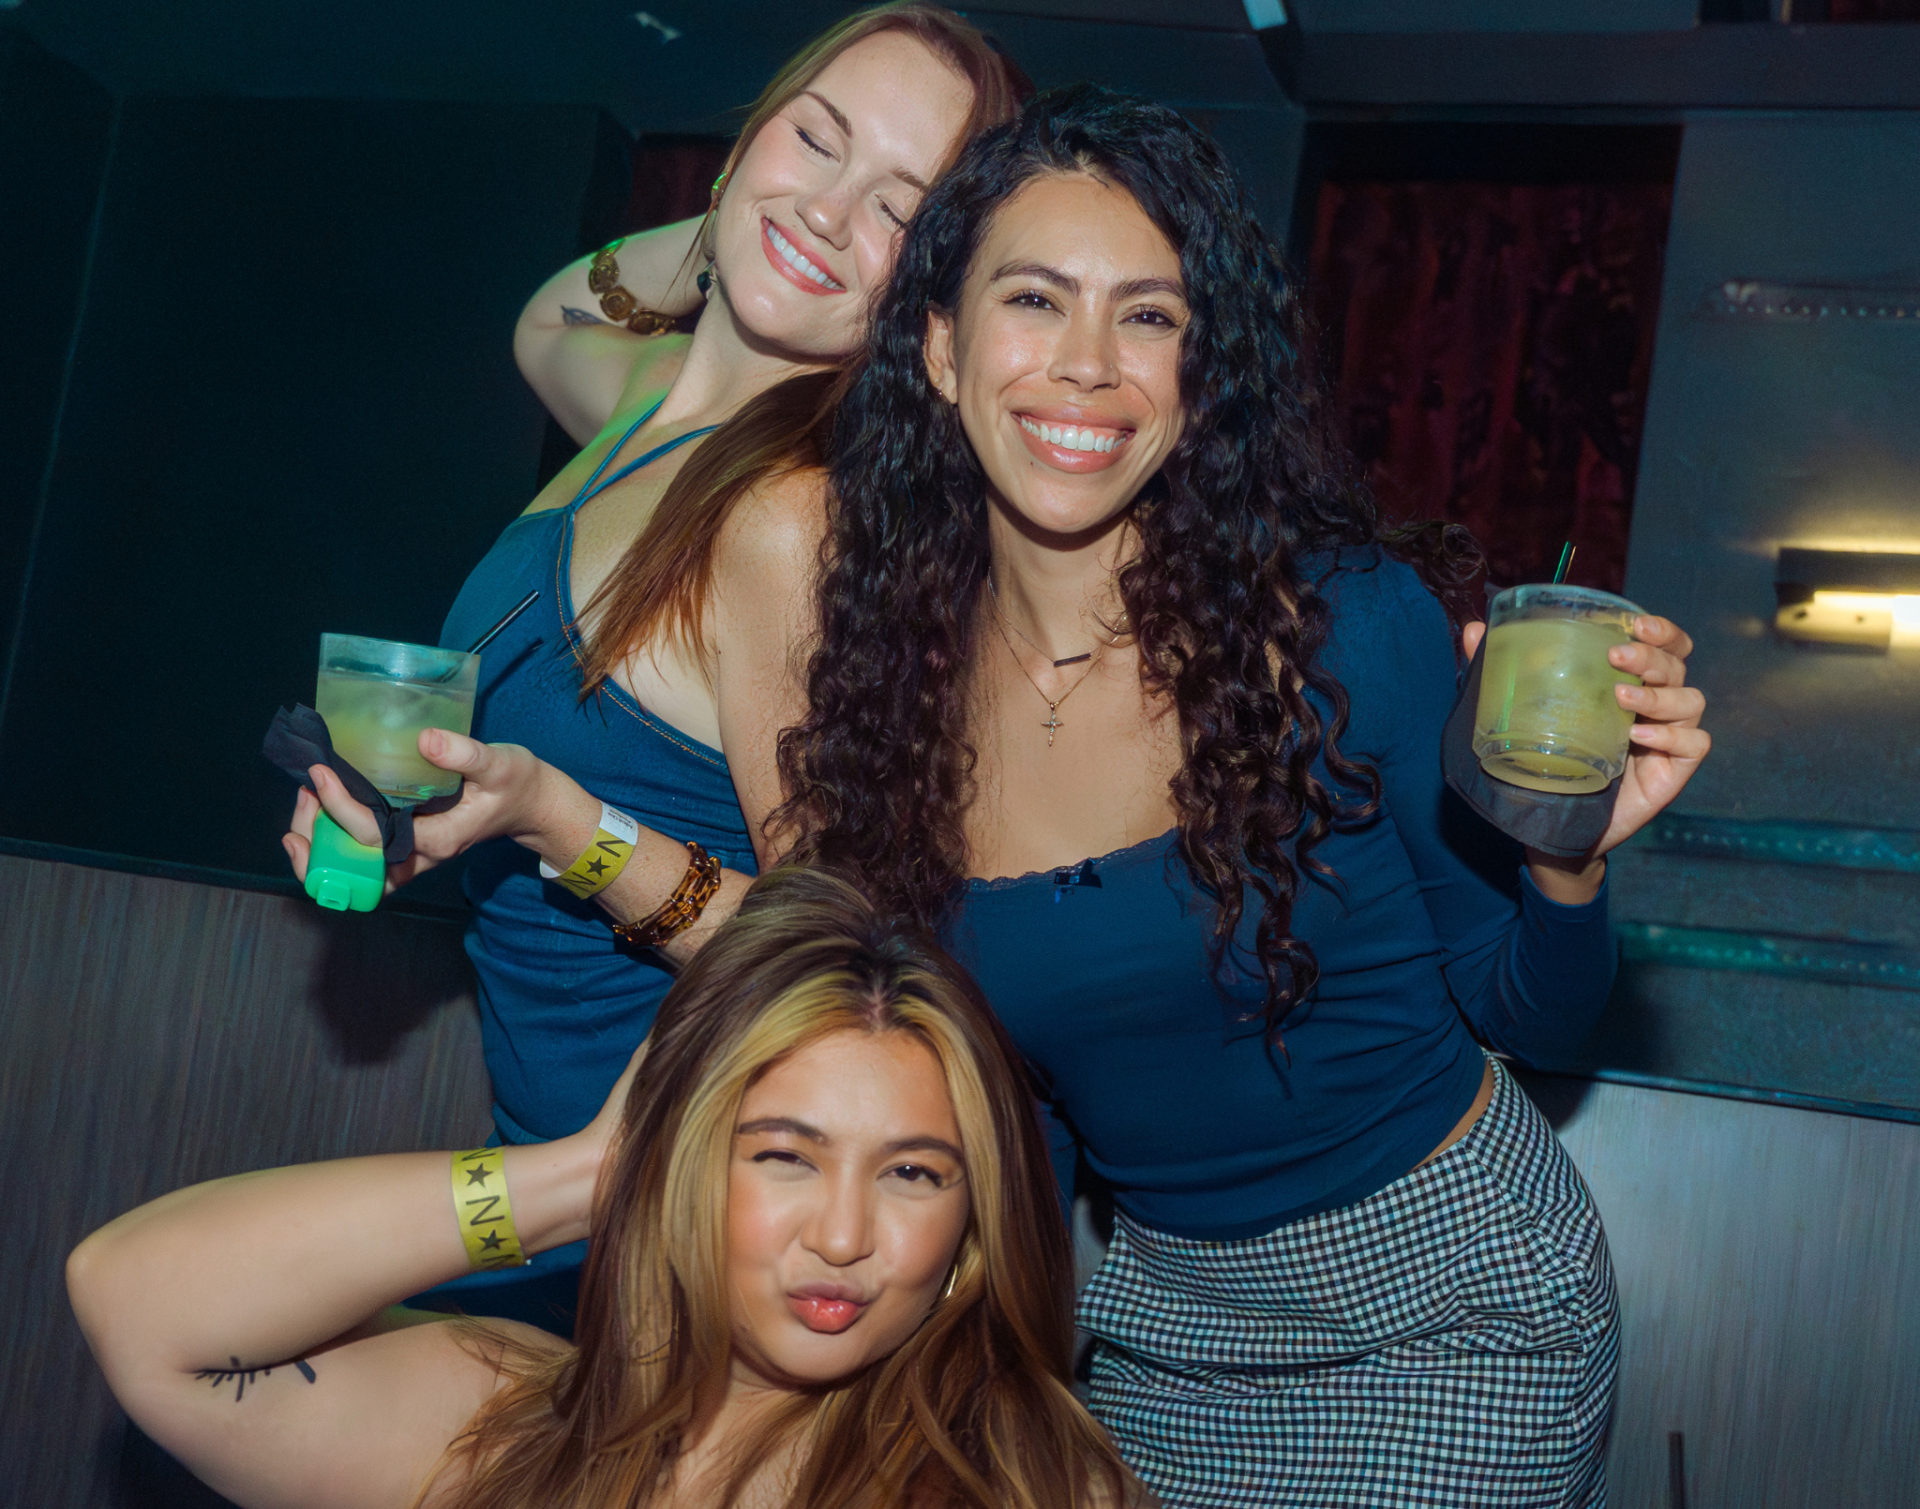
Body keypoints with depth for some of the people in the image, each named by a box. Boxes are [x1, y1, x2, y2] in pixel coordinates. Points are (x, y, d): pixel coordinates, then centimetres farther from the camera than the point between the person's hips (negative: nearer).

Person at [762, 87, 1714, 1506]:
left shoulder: (1347, 624, -20)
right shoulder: (899, 685, -10)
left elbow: (1526, 1014, -10)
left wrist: (1568, 860, -28)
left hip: (1446, 1297, -3)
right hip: (1152, 1306, 3)